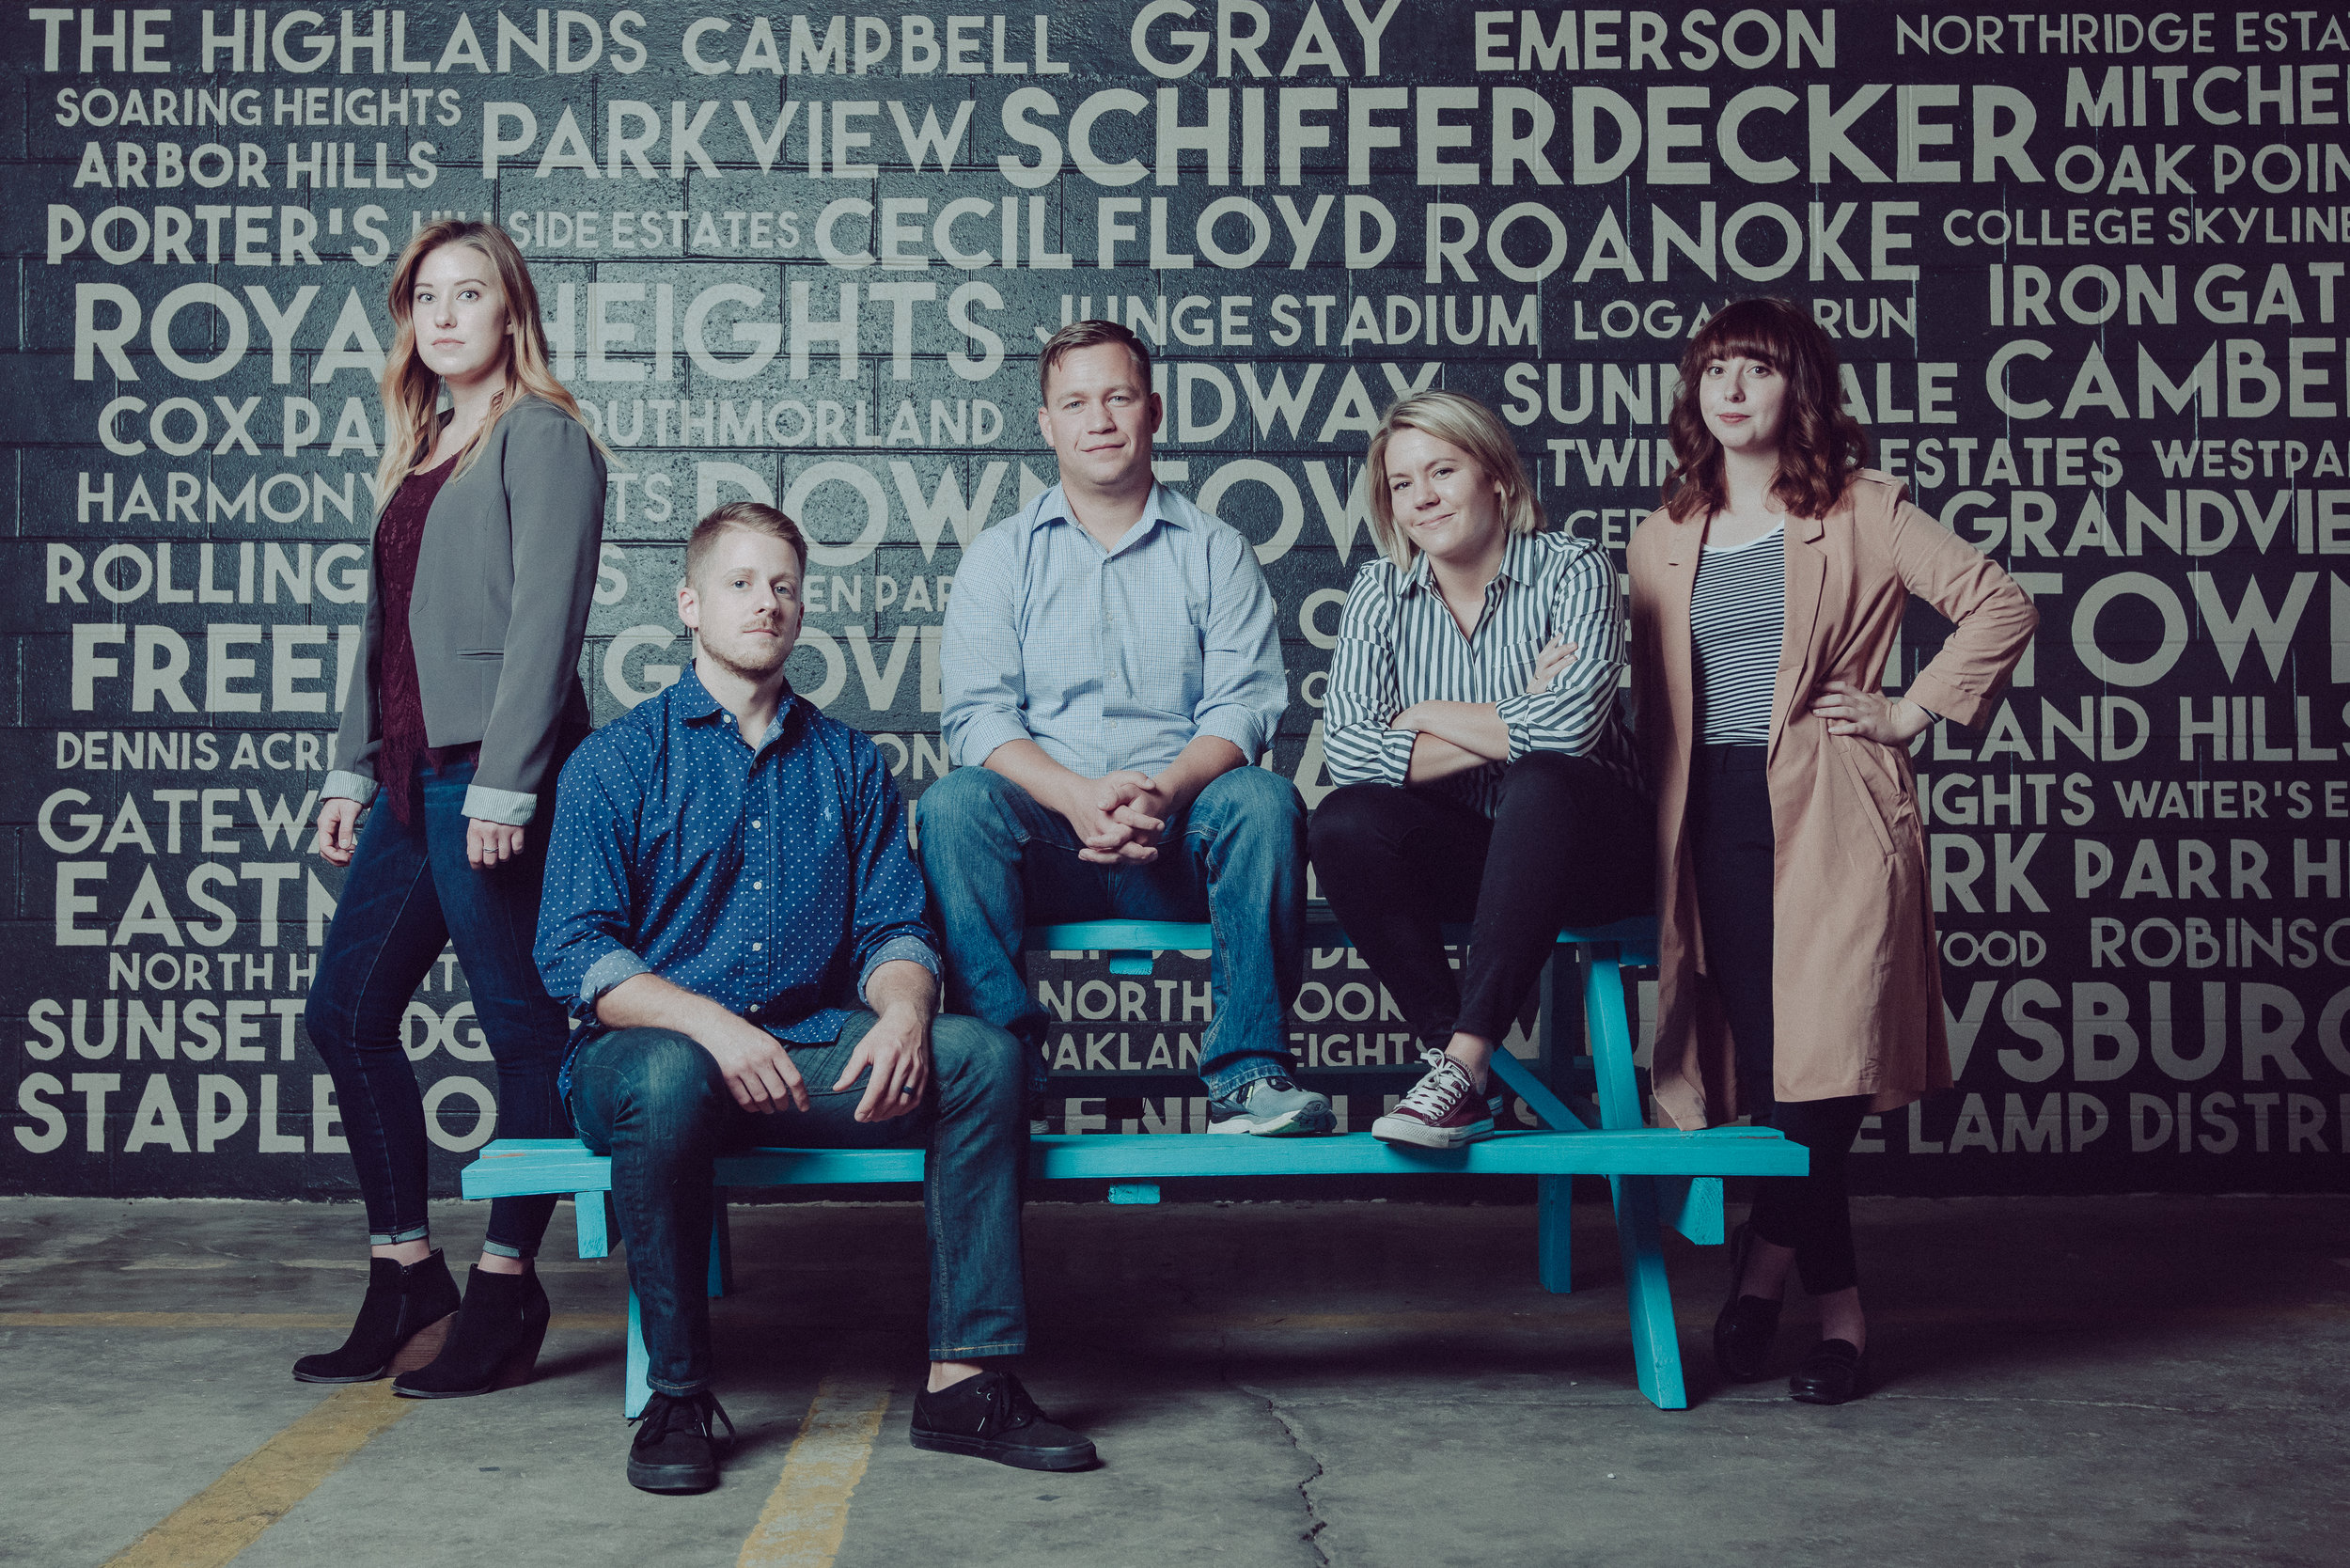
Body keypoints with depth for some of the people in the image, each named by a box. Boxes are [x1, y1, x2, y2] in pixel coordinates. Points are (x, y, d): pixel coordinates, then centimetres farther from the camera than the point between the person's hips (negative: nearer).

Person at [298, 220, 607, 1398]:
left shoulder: (543, 436, -4)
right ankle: (407, 1280, 19)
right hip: (414, 777, 9)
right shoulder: (420, 448, 20)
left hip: (496, 775, -9)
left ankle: (505, 1294, 9)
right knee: (345, 1010, 10)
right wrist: (351, 769, 17)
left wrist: (502, 783, -18)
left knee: (520, 1026, -1)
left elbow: (545, 617, -13)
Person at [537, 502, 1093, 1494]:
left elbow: (893, 929, 8)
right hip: (651, 1048, -3)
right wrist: (710, 1024, -24)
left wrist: (902, 1012, -16)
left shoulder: (849, 764, 15)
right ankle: (677, 1399, -21)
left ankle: (964, 1379, -19)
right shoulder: (616, 762, 4)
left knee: (982, 1052, -21)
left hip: (813, 1058, 3)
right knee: (670, 1077, -38)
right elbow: (576, 955, -6)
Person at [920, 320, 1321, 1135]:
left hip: (1179, 841, 0)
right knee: (955, 802, -29)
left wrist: (1164, 790, -21)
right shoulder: (1000, 556, 12)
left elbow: (1244, 706, 0)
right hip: (1047, 843, 0)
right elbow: (975, 715, 0)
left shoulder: (1216, 550, 12)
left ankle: (1247, 1073, -26)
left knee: (1263, 799, -30)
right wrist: (1077, 796, -20)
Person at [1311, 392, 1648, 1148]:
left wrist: (1428, 715, -11)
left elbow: (1568, 728, -25)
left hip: (1581, 851, -3)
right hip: (1458, 852, 3)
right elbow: (1347, 750, -13)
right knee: (1343, 823, -25)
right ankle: (1456, 1066, -25)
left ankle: (1463, 1060, -35)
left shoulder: (1572, 570, -8)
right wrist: (1508, 729, -17)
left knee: (1541, 782, -35)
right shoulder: (1381, 591, 2)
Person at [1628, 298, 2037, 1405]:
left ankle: (1767, 1260, 7)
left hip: (1829, 810, -3)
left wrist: (1911, 712, -3)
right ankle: (1838, 1308, 9)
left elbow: (2002, 608, 1)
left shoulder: (1862, 512, 5)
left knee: (1824, 1059, -12)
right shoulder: (1664, 539, 17)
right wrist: (1660, 834, 10)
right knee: (1765, 1060, -3)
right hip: (1717, 816, 3)